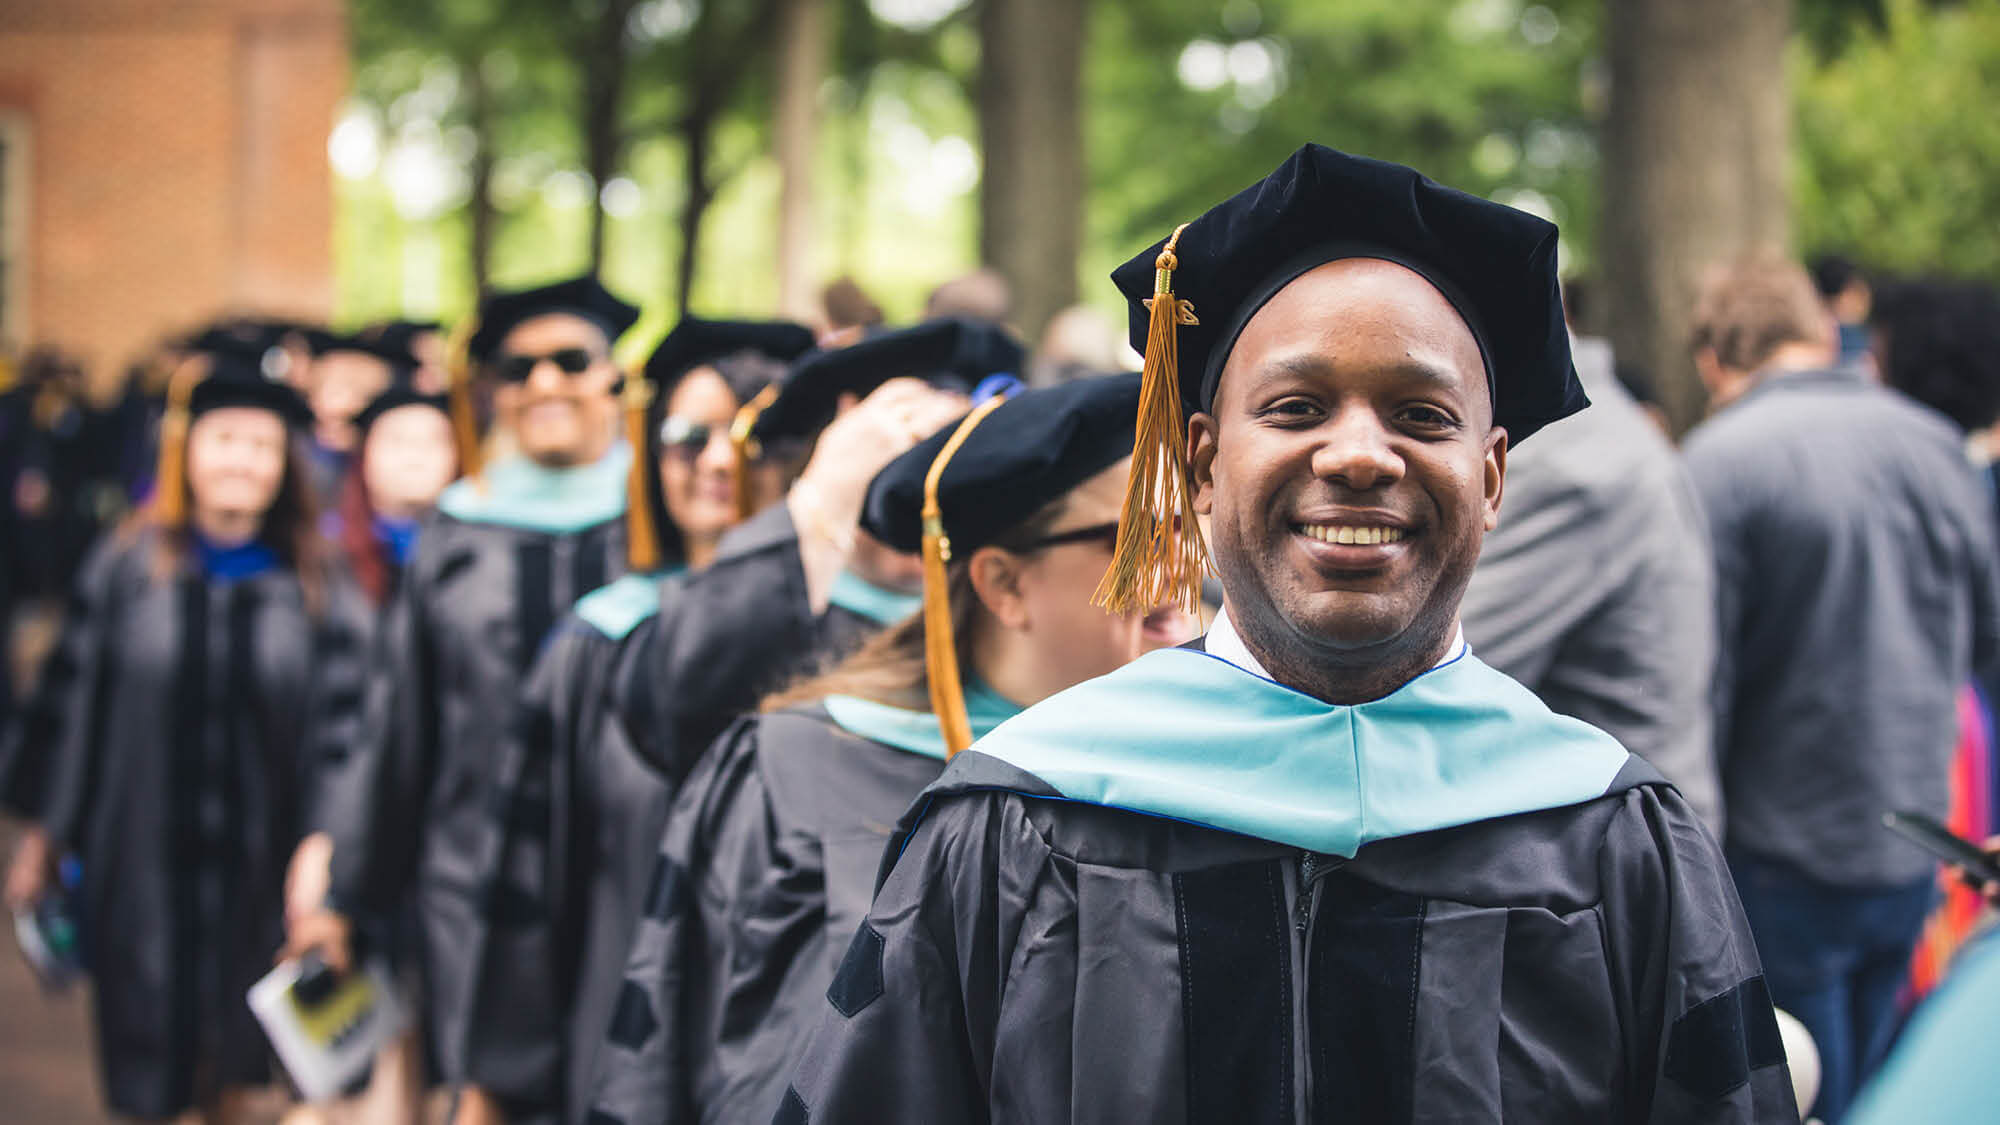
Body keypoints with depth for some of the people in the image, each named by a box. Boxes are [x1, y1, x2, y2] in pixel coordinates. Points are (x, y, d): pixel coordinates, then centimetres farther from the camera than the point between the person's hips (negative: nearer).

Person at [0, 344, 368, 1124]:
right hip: (141, 860, -1)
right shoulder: (126, 570, -3)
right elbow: (70, 708, 1)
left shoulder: (313, 588, -2)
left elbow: (340, 733, -3)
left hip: (254, 867, 1)